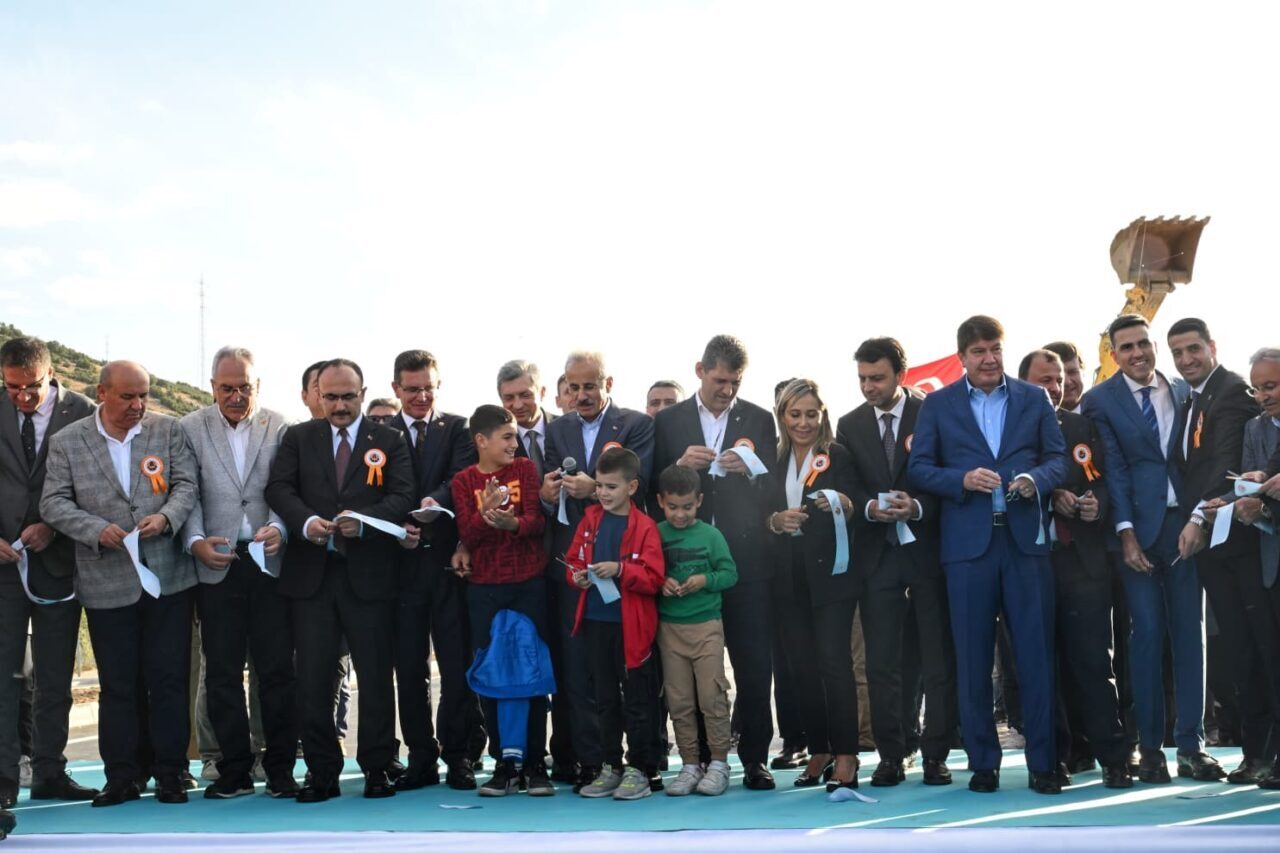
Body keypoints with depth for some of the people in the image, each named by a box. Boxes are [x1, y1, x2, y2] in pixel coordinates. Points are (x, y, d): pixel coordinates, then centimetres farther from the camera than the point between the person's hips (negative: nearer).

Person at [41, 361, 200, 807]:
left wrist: (166, 517, -18)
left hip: (168, 577, 0)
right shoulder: (67, 442, 3)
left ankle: (170, 774, 12)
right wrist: (98, 530, -16)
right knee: (118, 684, 7)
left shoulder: (169, 430, 6)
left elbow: (187, 485, 2)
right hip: (107, 582, 0)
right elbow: (54, 503, 0)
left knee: (169, 680, 3)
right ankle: (122, 777, 16)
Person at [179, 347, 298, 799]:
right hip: (216, 565, 1)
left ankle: (280, 769, 11)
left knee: (277, 668, 1)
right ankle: (234, 770, 15)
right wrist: (196, 541, -13)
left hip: (270, 561, -1)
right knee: (222, 672, 5)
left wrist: (277, 529, -17)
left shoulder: (280, 427, 5)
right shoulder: (190, 429, 6)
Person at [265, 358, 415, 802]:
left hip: (369, 576, -1)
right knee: (312, 679, 3)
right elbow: (279, 488, 1)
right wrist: (306, 521, -18)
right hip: (310, 573, 1)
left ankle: (377, 769, 14)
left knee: (376, 677, 3)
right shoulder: (298, 438, 12)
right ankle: (321, 772, 12)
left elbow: (402, 497, -3)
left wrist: (363, 520, -21)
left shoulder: (389, 441, 7)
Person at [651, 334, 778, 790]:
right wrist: (680, 464, -12)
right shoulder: (669, 420, 9)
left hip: (747, 558, 0)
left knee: (754, 663, -2)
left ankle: (754, 757, 6)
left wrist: (749, 469, -14)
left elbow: (772, 489, 5)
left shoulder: (758, 420, 9)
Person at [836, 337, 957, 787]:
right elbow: (846, 488, 7)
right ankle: (891, 754, 9)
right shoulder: (850, 425, 10)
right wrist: (870, 508, -13)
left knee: (939, 658, 1)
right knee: (882, 661, 2)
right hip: (877, 553, 3)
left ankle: (936, 754, 9)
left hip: (928, 549, -2)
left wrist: (918, 507, -18)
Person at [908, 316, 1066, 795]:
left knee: (1037, 655, -1)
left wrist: (1036, 479, -13)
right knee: (973, 660, 3)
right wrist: (963, 479, -13)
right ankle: (982, 763, 13)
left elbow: (1058, 458, 8)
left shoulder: (1034, 399, 12)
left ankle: (1042, 764, 7)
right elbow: (918, 469, 4)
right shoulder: (938, 405, 9)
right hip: (967, 544, 0)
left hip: (1026, 539, 1)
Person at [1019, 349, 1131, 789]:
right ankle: (1053, 758, 10)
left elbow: (1105, 480, 11)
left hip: (1082, 558, 1)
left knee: (1093, 660, -4)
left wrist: (1096, 503, -9)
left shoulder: (1083, 427, 14)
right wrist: (1049, 498, -10)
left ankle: (1112, 757, 1)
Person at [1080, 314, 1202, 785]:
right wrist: (1126, 533, -11)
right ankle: (1150, 745, 4)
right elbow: (1114, 468, -5)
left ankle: (1191, 741, 10)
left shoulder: (1184, 392, 10)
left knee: (1189, 631, 3)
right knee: (1147, 632, -4)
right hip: (1139, 527, -3)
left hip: (1185, 522, 3)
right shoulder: (1100, 400, 1)